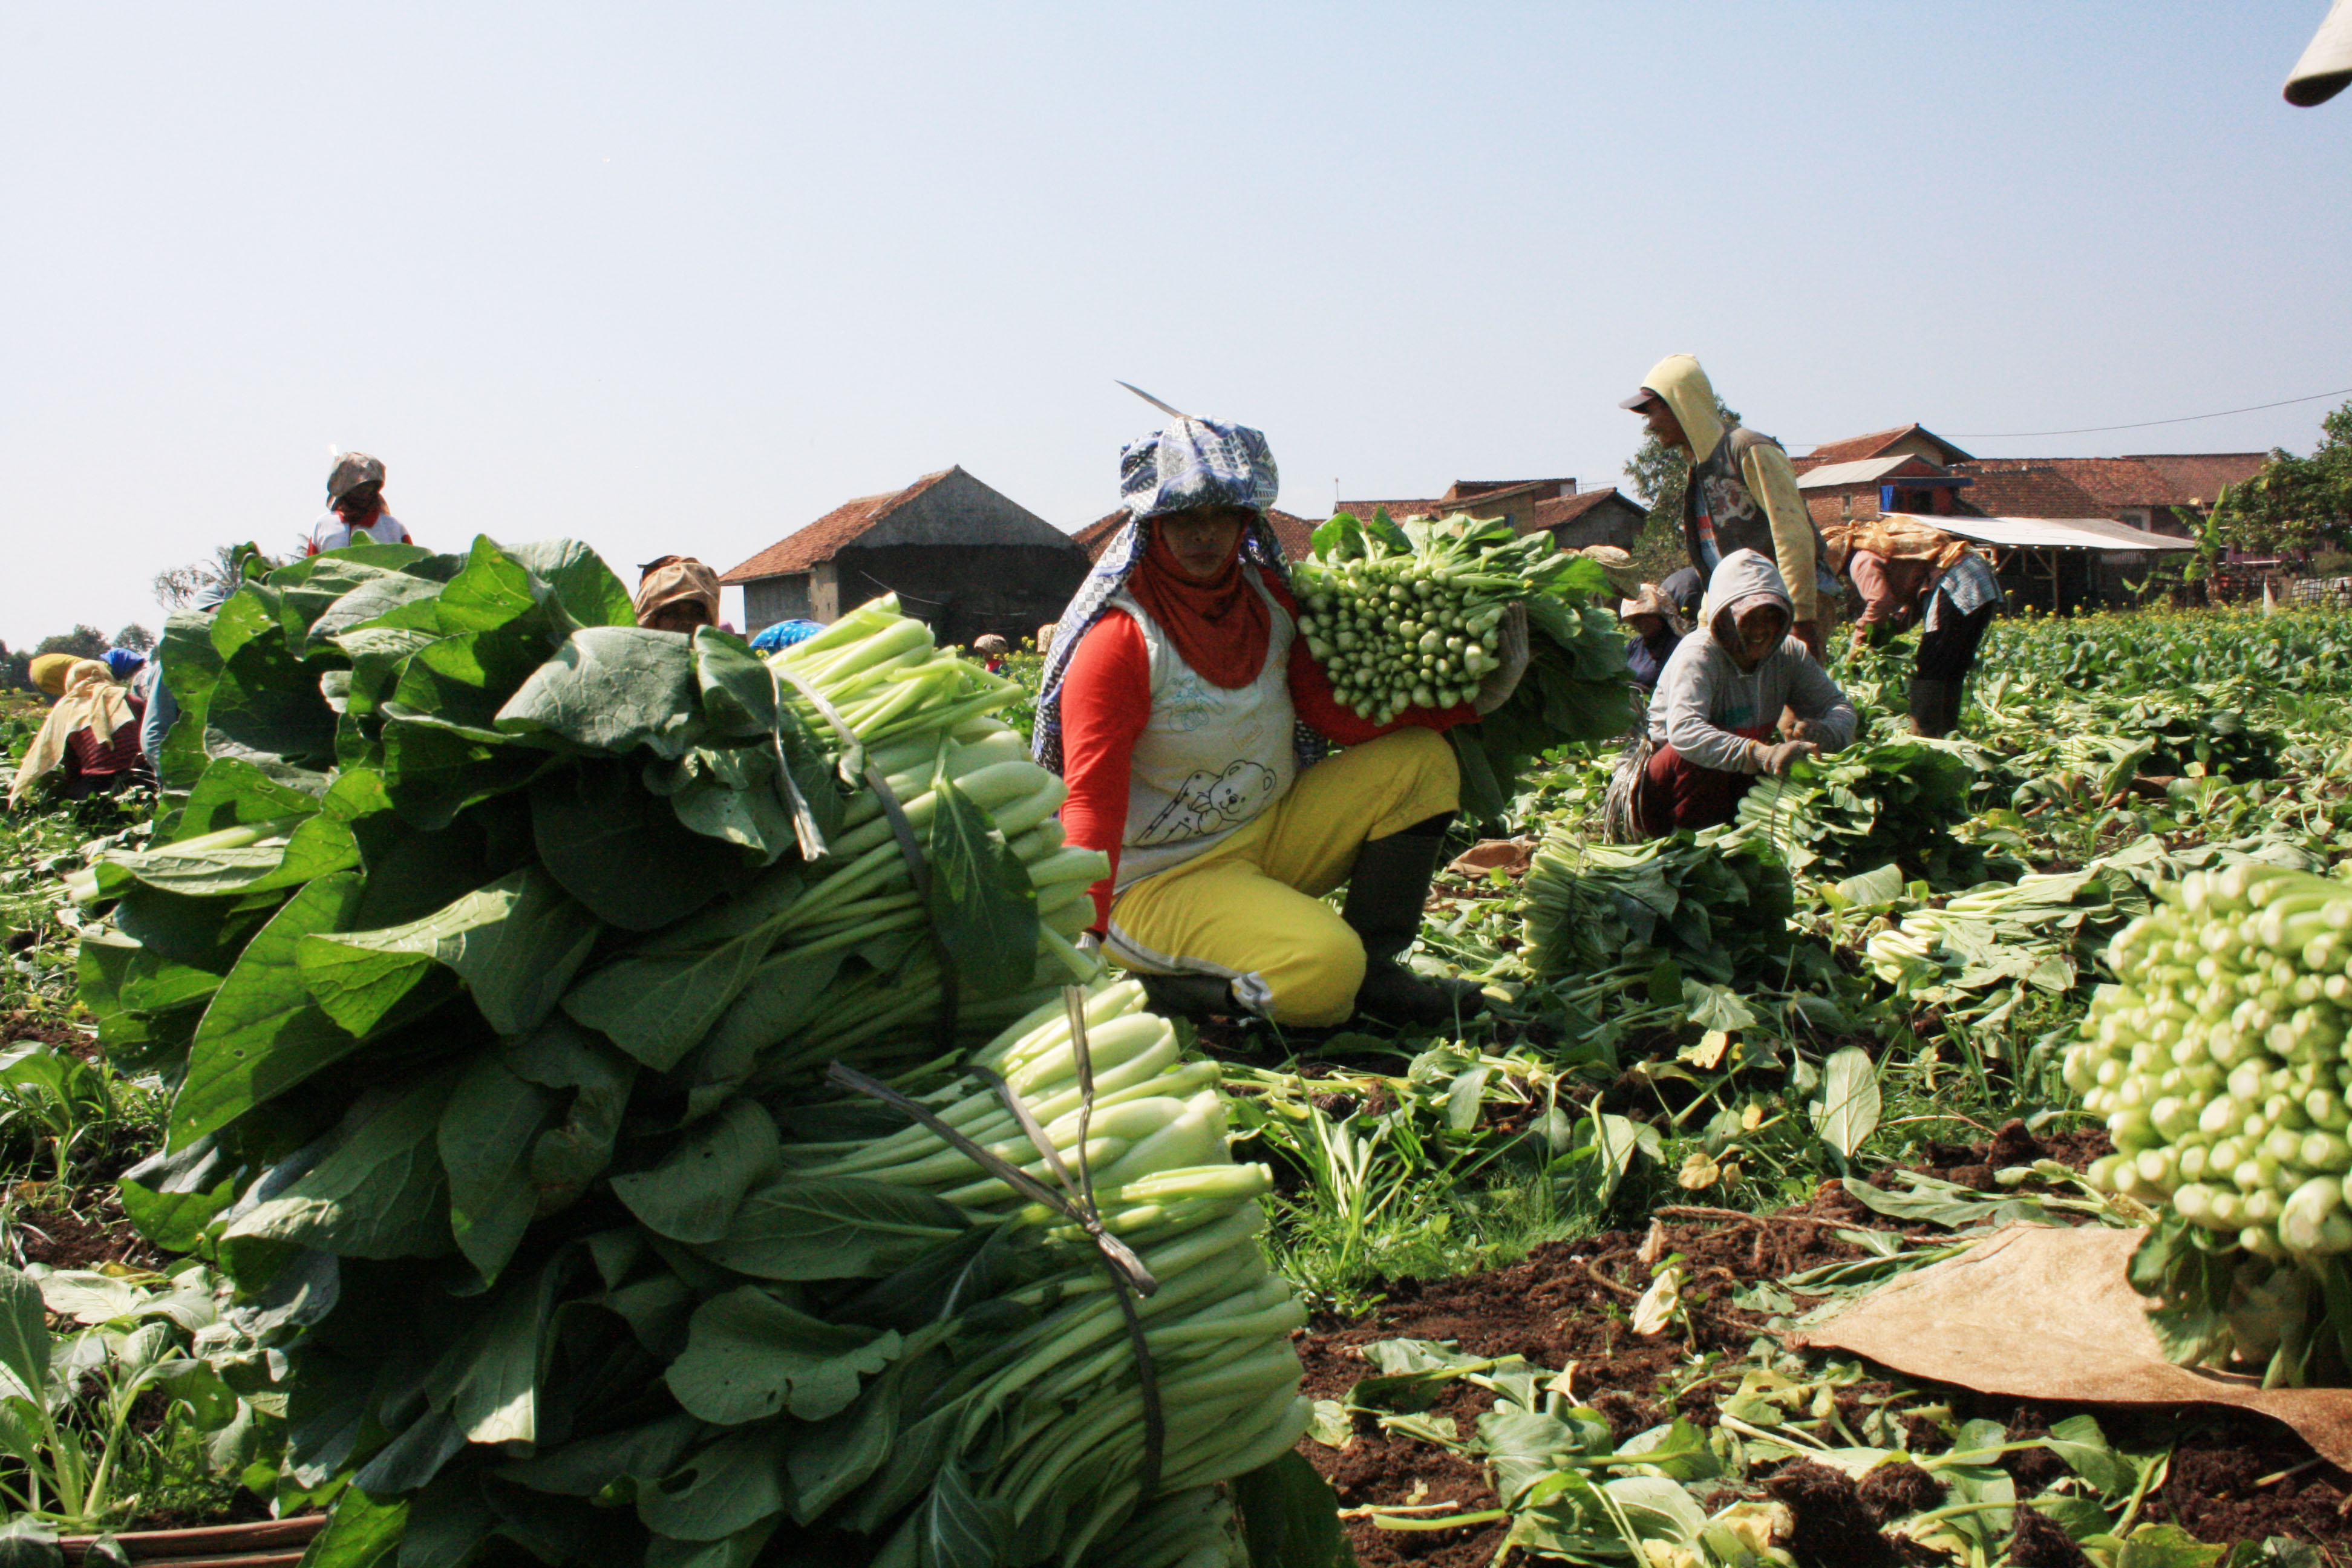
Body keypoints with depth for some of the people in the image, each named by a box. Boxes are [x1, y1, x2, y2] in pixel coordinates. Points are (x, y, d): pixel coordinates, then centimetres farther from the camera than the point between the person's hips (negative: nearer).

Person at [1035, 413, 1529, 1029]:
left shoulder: (1267, 597, 2)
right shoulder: (1120, 638, -19)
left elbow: (1338, 713, 1)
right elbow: (1091, 802, -24)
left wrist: (1468, 698, -8)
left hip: (1272, 832, 8)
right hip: (1167, 876, -8)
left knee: (1422, 760, -1)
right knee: (1324, 967, -30)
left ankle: (1373, 966, 2)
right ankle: (1167, 986, -5)